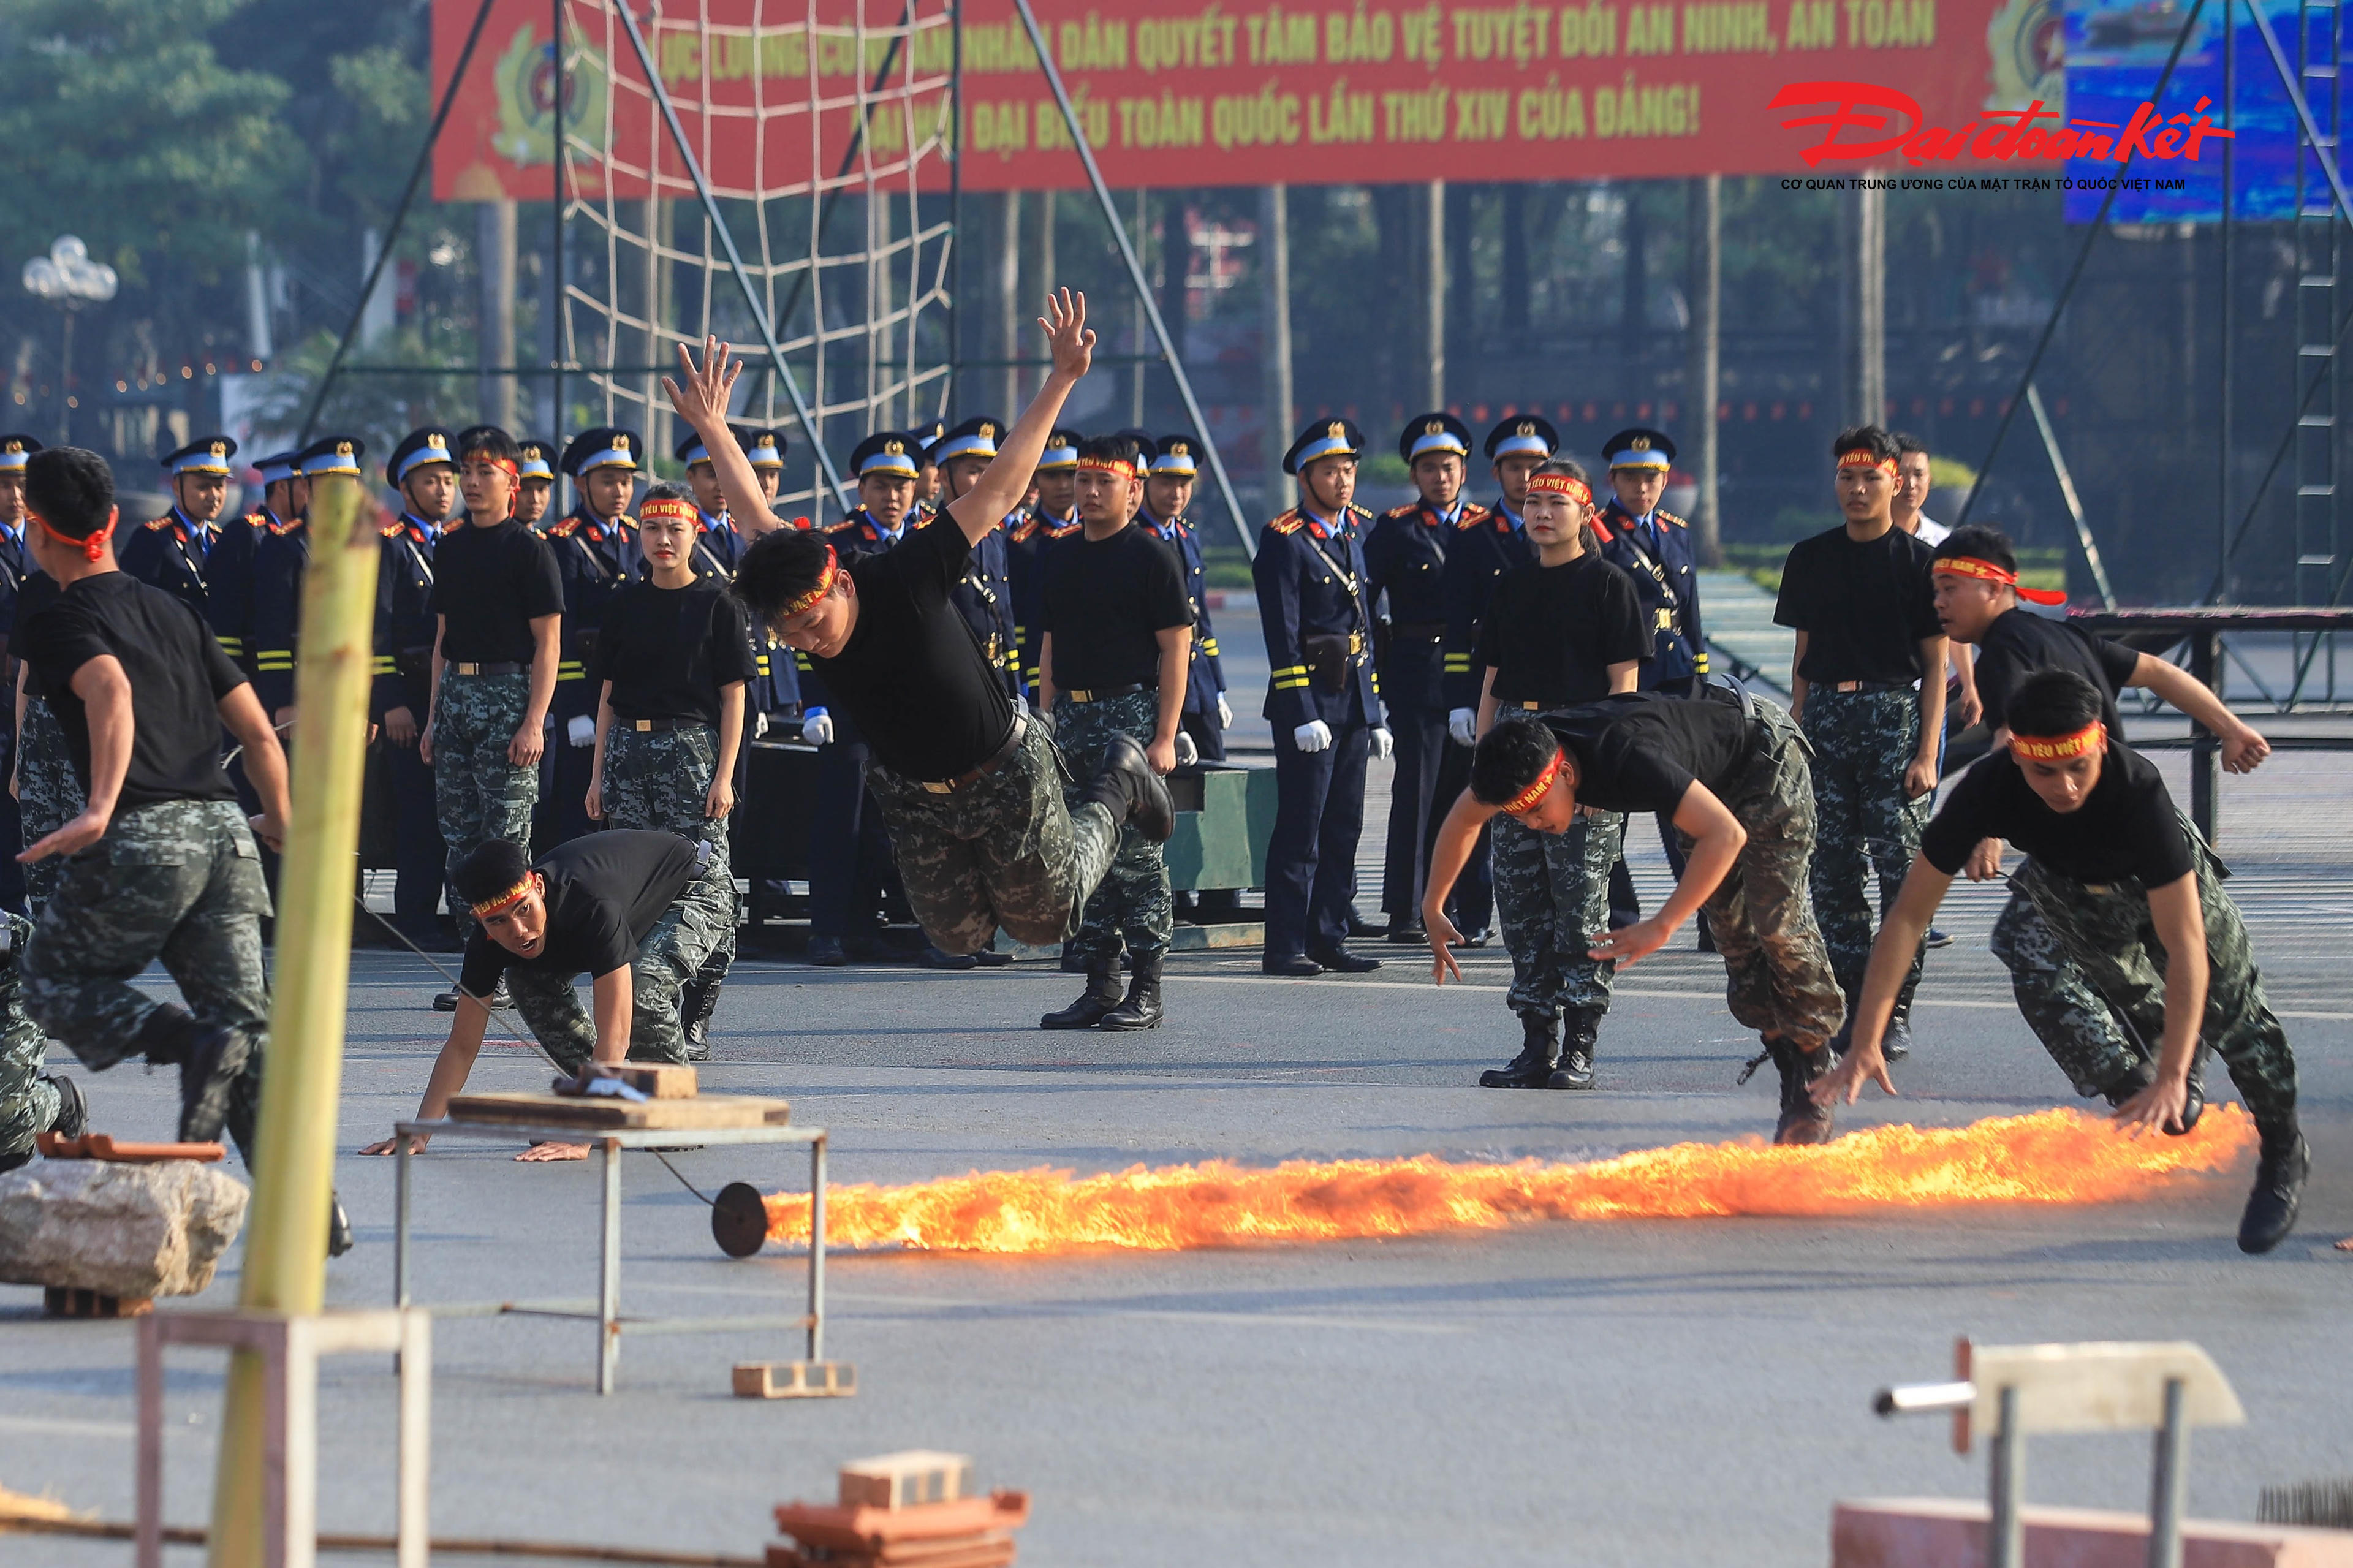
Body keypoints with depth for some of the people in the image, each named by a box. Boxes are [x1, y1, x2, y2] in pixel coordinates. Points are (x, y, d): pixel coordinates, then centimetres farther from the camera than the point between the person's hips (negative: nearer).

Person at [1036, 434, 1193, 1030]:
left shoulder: (1151, 557, -5)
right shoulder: (1062, 558, 14)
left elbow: (1177, 647, -8)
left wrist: (1165, 737, -14)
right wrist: (1045, 724, 13)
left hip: (1131, 716, -6)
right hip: (1072, 717, 6)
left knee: (1135, 854, -6)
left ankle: (1145, 993, -2)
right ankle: (1099, 986, 13)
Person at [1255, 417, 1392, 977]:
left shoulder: (1351, 539, 17)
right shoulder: (1285, 541, -8)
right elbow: (1283, 636, -14)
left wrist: (1374, 715, 17)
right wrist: (1302, 715, -20)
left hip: (1352, 703, 8)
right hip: (1309, 698, -8)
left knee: (1344, 829, 9)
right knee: (1300, 829, -6)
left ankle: (1328, 939, 14)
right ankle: (1285, 947, -4)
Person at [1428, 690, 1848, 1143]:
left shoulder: (1625, 759, -44)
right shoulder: (1524, 752, -20)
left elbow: (1726, 835, -46)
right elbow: (1464, 818, 3)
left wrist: (1661, 927, -47)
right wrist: (1432, 909, 8)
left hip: (1767, 757, -8)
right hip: (1712, 780, 8)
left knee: (1777, 923, -14)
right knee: (1734, 934, 4)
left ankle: (1815, 1084, -6)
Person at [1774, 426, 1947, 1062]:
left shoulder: (1918, 561, 2)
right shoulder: (1811, 559, 12)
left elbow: (1935, 664, 0)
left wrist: (1927, 753, -8)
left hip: (1894, 713, -3)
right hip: (1825, 717, 3)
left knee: (1900, 868, -7)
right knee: (1833, 872, 1)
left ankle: (1895, 1010, -5)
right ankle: (1849, 1004, 7)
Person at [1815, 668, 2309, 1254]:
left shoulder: (2137, 791, -45)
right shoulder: (1988, 788, -38)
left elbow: (2185, 944, -45)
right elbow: (1909, 915, -33)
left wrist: (2170, 1078, -52)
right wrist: (1864, 1045, -40)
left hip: (2165, 883, -3)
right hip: (2067, 884, 3)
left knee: (2229, 1009, -13)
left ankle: (2283, 1159, 10)